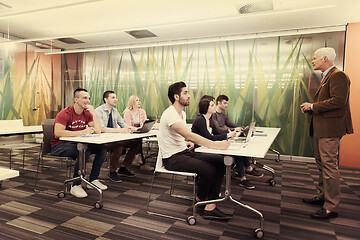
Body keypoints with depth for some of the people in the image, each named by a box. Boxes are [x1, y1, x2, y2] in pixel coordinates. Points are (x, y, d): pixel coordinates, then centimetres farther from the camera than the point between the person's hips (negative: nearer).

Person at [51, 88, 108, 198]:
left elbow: (98, 131, -6)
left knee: (102, 148, -9)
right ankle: (76, 186, -21)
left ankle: (93, 180, 0)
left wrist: (93, 113, -15)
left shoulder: (87, 114, 3)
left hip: (76, 143, 7)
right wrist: (82, 132, -34)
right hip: (59, 146, -7)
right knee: (84, 151, -34)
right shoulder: (65, 114, -16)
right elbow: (57, 133, -31)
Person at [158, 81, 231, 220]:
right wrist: (216, 145, -33)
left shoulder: (182, 113, 12)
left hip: (184, 152, 9)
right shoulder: (170, 114, -20)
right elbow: (190, 136, -31)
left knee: (219, 164, -6)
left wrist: (187, 142, 3)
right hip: (172, 158, -9)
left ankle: (210, 208, -4)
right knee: (209, 170, -25)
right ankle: (199, 201, 5)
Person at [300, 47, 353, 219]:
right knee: (321, 164, 18)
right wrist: (310, 107, 8)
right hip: (321, 128, 11)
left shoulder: (338, 76, -12)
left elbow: (338, 101, -23)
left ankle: (331, 207, 3)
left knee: (329, 165, -6)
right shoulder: (326, 77, 20)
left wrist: (313, 106, -16)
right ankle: (322, 196, 31)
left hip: (330, 129, -11)